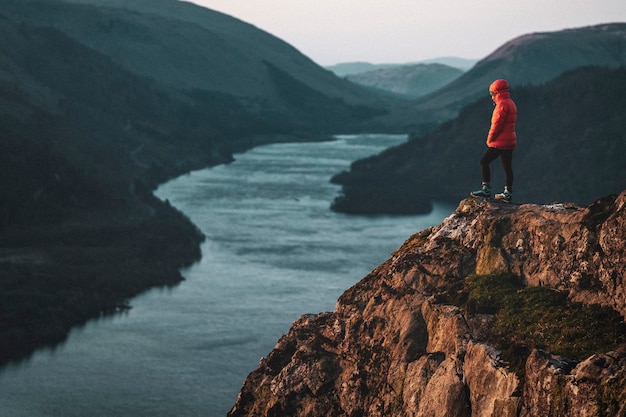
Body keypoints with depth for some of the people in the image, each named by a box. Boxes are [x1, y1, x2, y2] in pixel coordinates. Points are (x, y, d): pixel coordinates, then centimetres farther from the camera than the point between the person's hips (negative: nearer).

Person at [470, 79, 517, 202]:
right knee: (507, 166, 11)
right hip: (510, 141, 10)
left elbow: (497, 124, -18)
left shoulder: (502, 104, -15)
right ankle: (508, 192, 13)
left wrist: (490, 139, -8)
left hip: (500, 141, -10)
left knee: (484, 162, -6)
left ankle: (486, 189, -10)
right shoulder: (511, 103, 17)